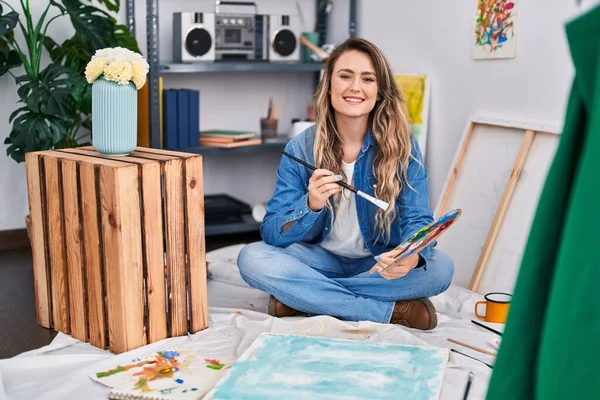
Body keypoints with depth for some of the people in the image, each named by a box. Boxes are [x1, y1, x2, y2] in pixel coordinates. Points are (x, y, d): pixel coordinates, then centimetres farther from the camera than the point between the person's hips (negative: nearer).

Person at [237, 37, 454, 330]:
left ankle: (303, 297, -20)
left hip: (380, 263, 0)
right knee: (252, 258, -26)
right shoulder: (300, 149, -9)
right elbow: (271, 233, -13)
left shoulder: (402, 146, -9)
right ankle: (392, 311, -25)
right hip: (321, 260, 0)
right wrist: (310, 205, -35)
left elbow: (418, 219, -17)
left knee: (439, 267, -29)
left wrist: (411, 257, -41)